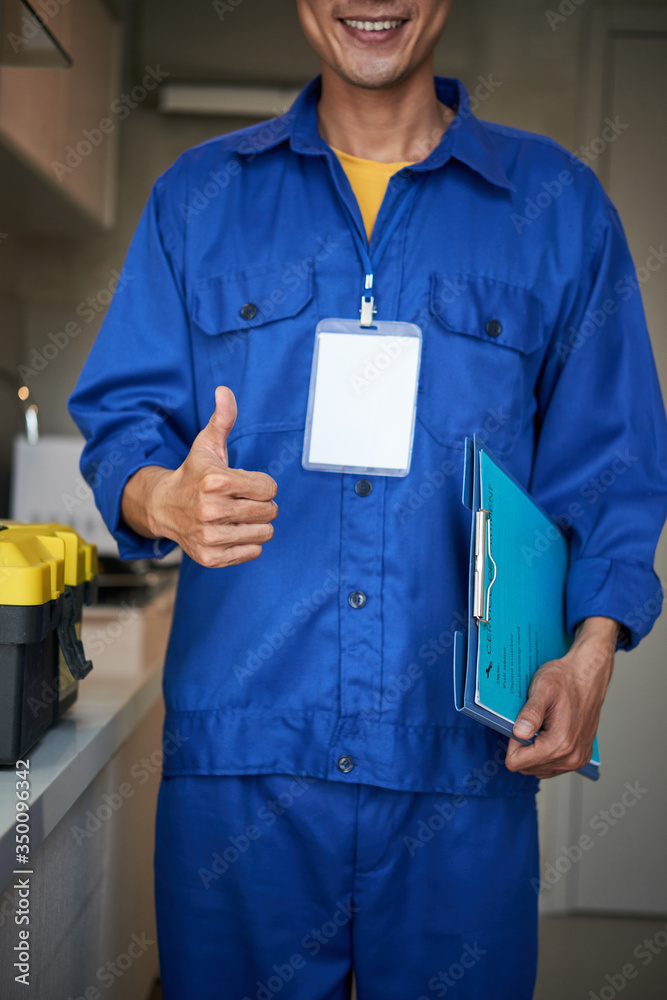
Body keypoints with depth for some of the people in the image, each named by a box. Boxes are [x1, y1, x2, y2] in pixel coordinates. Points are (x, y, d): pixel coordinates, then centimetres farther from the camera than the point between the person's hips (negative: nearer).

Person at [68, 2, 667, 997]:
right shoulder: (197, 196, 12)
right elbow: (121, 418, 8)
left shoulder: (559, 204, 9)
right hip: (239, 743, 1)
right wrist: (162, 498, -15)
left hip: (463, 760, 0)